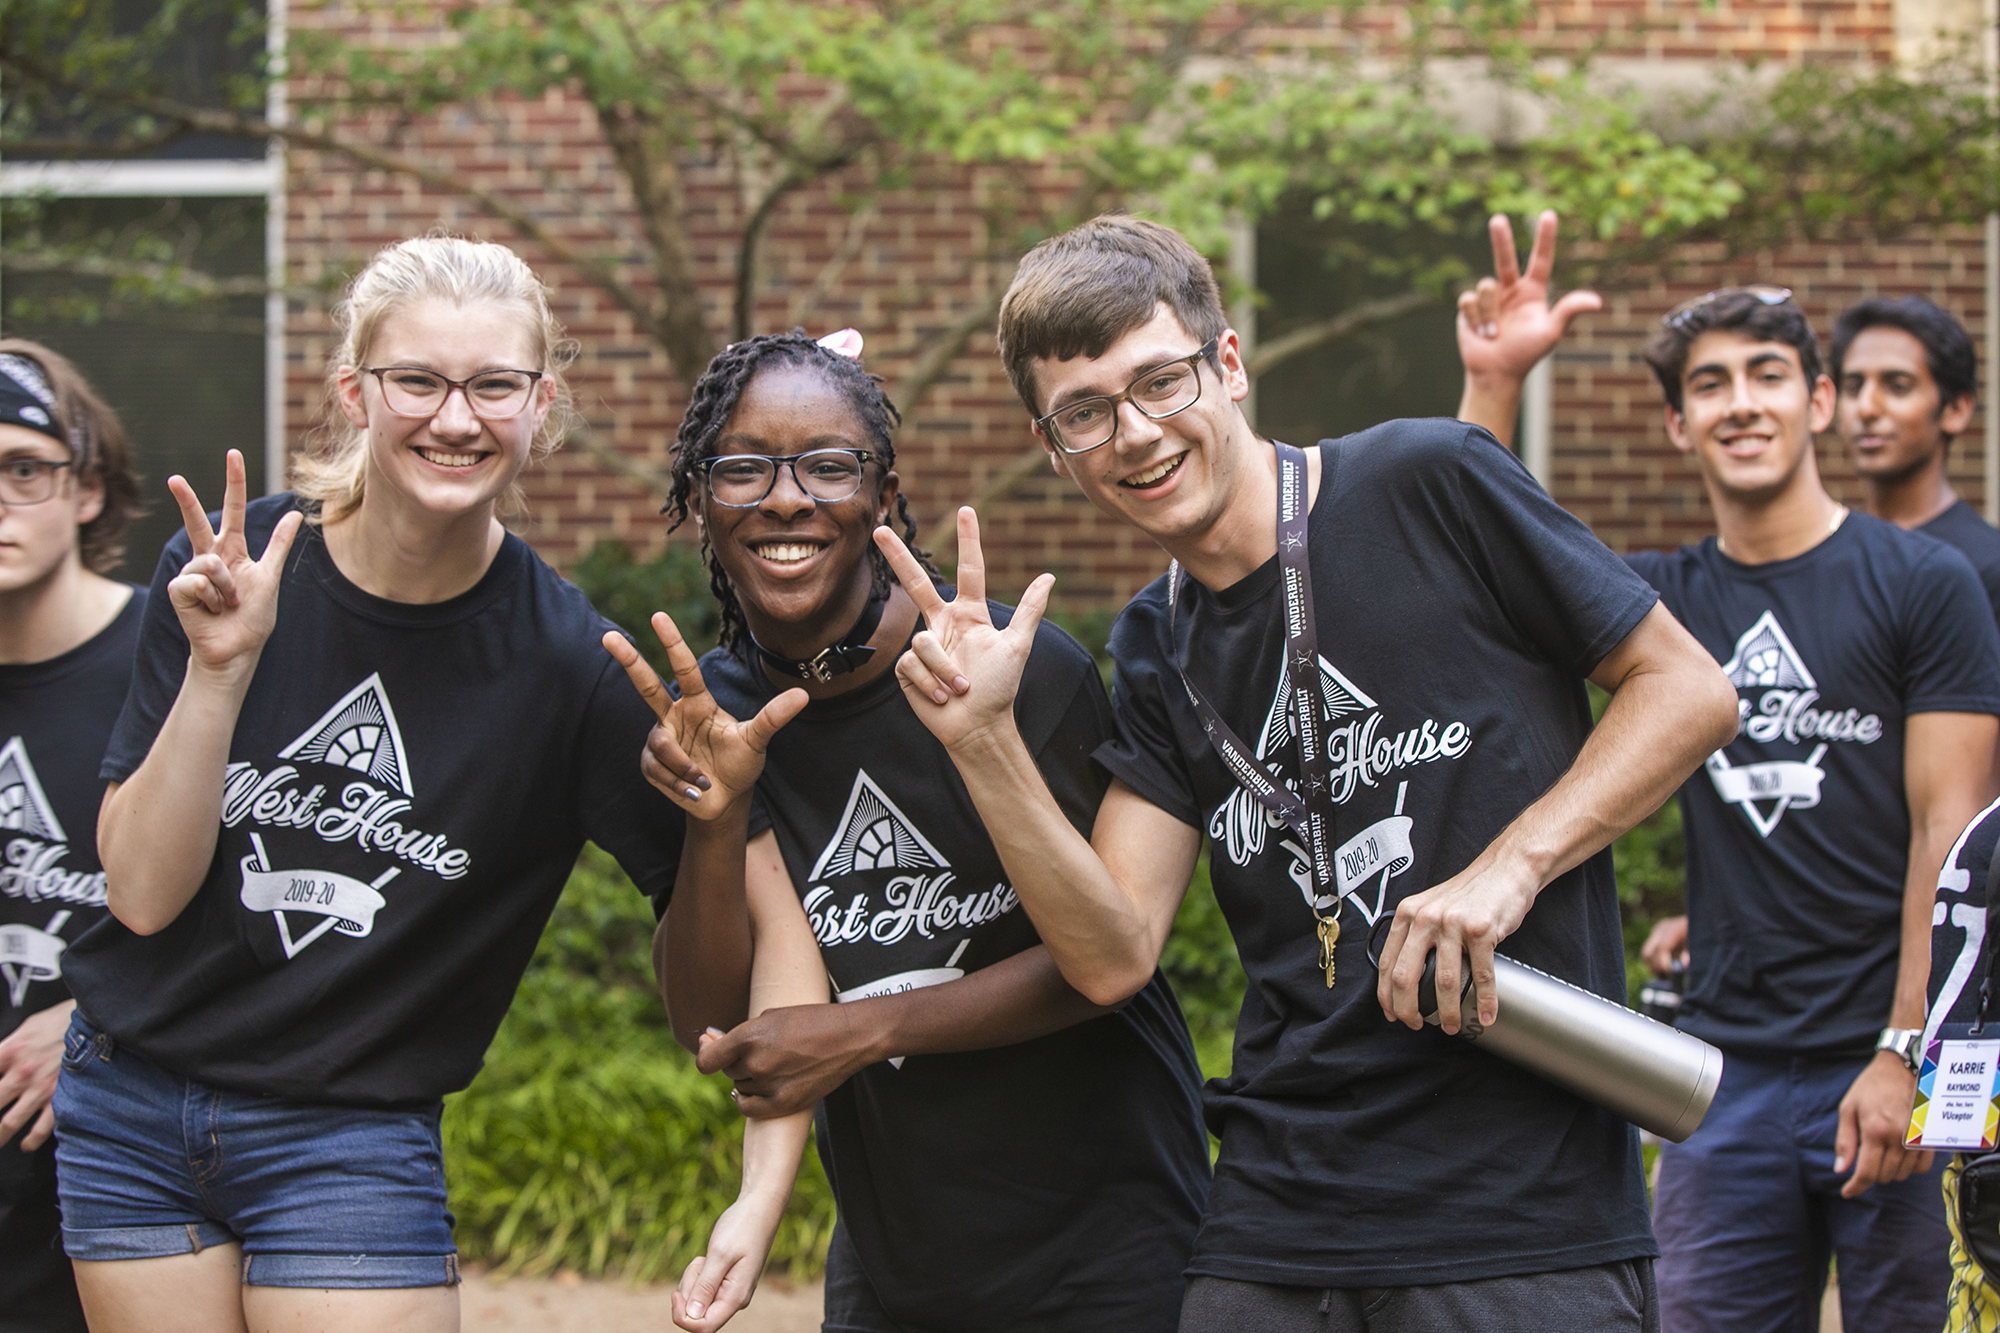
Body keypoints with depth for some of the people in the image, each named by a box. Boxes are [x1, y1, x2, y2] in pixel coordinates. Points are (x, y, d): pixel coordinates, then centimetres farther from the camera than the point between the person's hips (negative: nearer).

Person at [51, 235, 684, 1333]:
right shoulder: (218, 572, -8)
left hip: (353, 1145, -2)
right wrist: (220, 668, -22)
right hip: (129, 1110, 2)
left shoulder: (568, 664, -12)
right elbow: (143, 893, -10)